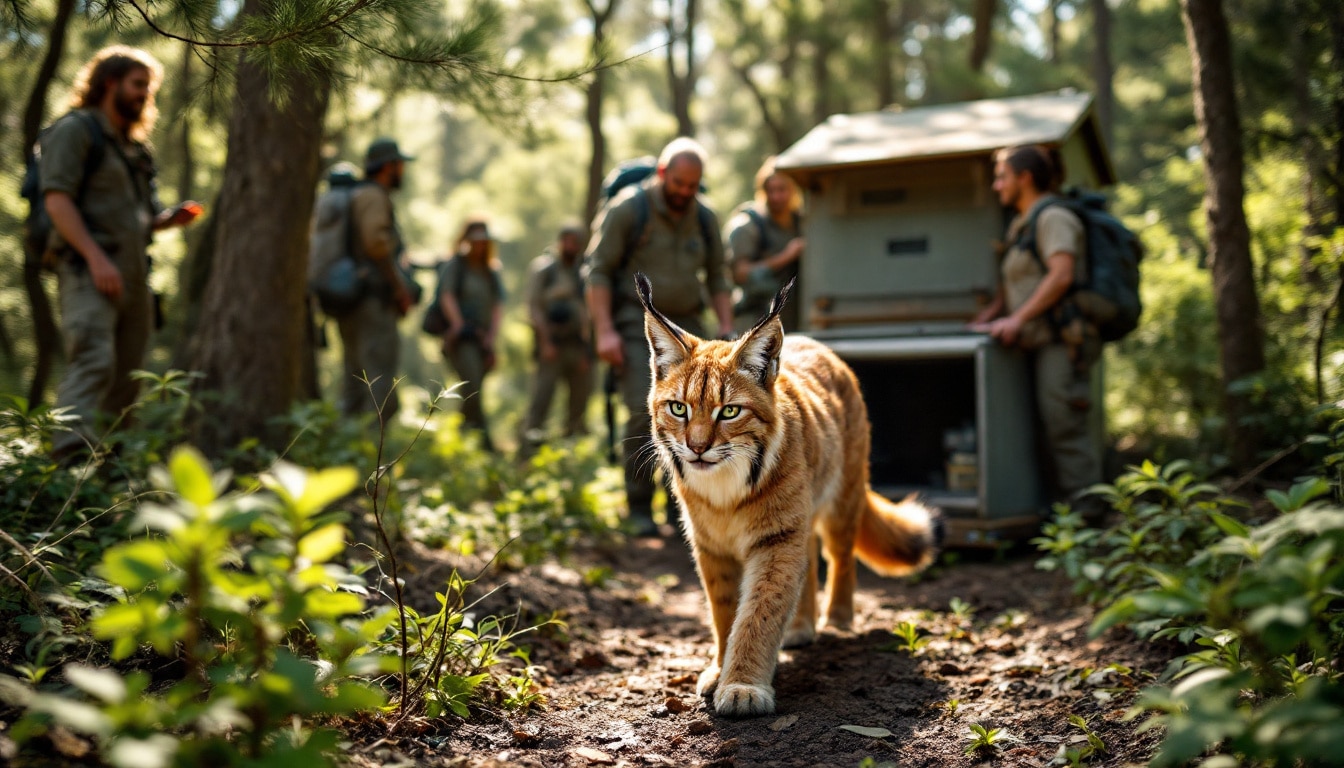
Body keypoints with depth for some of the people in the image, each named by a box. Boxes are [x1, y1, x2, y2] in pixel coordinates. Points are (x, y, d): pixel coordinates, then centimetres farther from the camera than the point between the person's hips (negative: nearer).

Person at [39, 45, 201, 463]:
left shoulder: (134, 145, 24)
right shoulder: (75, 130, 0)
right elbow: (56, 198, -12)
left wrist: (172, 218, 7)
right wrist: (95, 256, -23)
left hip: (133, 275, 8)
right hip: (88, 271, -8)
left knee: (127, 378, 7)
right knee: (93, 362, -23)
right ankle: (73, 455, -31)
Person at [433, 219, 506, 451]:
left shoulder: (492, 272, 18)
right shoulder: (454, 265, 6)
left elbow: (498, 305, 11)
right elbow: (447, 298, -5)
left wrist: (492, 335, -3)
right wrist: (459, 326, -17)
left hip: (483, 338, 5)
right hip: (461, 337, -5)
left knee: (472, 391, 3)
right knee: (472, 386, -20)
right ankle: (485, 442, -26)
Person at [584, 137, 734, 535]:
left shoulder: (704, 219, 8)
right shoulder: (627, 209, -6)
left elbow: (717, 278, 17)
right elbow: (597, 270, -7)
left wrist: (726, 327, 6)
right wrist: (604, 331, -15)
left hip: (684, 323, 5)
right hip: (636, 323, -5)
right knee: (644, 410, -17)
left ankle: (680, 507, 11)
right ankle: (639, 508, -5)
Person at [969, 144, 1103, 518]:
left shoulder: (1052, 217, -6)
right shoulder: (1021, 225, 22)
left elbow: (1061, 276, -18)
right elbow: (1014, 281, 28)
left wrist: (1017, 319, -21)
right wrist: (994, 310, 11)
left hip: (1061, 338, -9)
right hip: (1038, 342, 9)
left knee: (1063, 424, -13)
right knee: (1051, 427, 6)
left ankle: (1083, 510, -11)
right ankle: (1069, 507, 8)